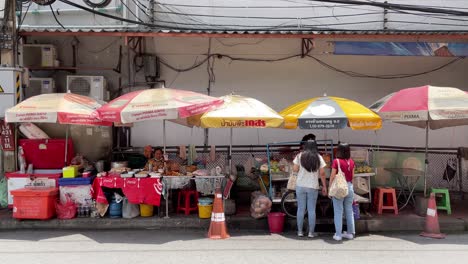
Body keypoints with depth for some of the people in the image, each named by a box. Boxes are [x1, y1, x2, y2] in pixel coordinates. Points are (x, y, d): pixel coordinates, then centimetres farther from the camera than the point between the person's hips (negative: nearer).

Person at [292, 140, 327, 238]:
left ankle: (300, 231, 10)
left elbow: (295, 170, -5)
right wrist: (324, 186, 4)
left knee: (301, 209, 7)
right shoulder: (318, 157, 0)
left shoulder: (300, 156, 0)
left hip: (300, 186, 0)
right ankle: (311, 232, 7)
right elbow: (322, 173, -3)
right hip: (313, 187, 0)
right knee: (312, 210, 5)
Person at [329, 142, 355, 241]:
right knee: (349, 211, 15)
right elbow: (352, 176, 9)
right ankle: (350, 233, 21)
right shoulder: (351, 161, 1)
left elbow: (332, 176, -10)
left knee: (338, 211, 2)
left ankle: (338, 235, 4)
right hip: (349, 187, 5)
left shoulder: (336, 161, -12)